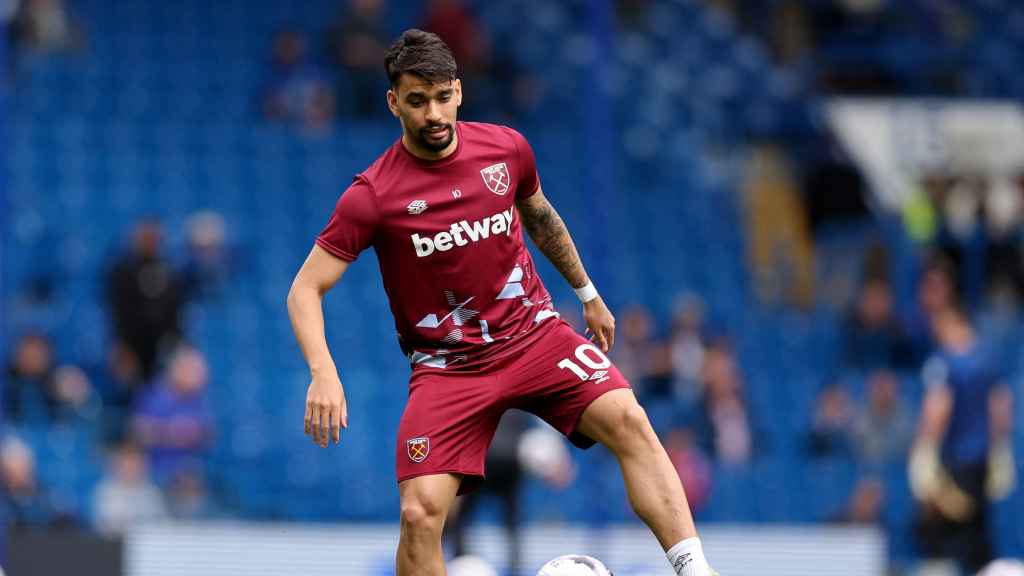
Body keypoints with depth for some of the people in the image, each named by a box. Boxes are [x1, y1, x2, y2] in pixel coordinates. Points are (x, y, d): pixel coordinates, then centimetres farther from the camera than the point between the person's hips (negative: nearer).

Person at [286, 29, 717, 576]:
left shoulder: (507, 148, -1)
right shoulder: (371, 196, -13)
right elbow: (305, 290, -11)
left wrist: (587, 293, 30)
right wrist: (323, 376, -27)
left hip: (534, 335, 2)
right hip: (445, 365, -2)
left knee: (629, 420, -23)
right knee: (420, 513, -18)